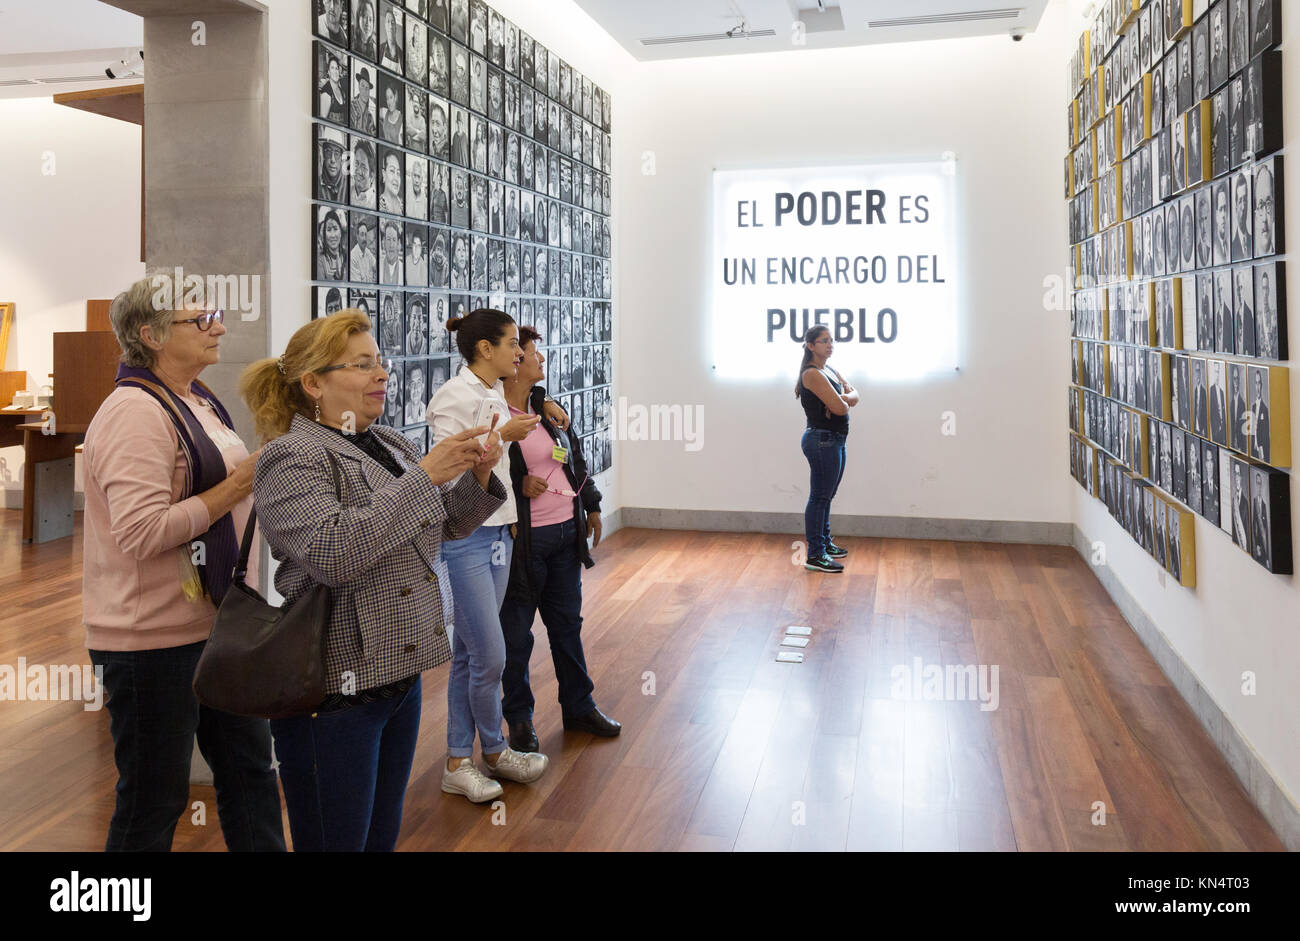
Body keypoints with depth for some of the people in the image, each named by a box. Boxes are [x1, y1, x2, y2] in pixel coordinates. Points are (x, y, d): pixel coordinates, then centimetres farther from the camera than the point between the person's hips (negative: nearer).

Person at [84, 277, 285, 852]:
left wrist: (266, 478, 10)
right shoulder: (134, 412, -18)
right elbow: (142, 531, -26)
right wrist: (241, 482, -22)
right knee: (154, 802, 7)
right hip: (153, 638, -9)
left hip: (217, 623, 9)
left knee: (249, 767, 17)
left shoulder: (198, 401, 12)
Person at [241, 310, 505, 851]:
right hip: (335, 689, -7)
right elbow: (332, 552, -28)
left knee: (383, 836, 18)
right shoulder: (292, 458, -13)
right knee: (336, 841, 5)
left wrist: (477, 477, -3)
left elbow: (443, 525, 17)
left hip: (400, 674, 7)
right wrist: (423, 477, -26)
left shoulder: (389, 443, 11)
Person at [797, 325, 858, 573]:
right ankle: (815, 556, -3)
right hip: (822, 440, -10)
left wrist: (841, 398, -11)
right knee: (819, 497, -6)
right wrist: (844, 400, 1)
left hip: (835, 440, 10)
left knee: (826, 496, 19)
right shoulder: (812, 374, -16)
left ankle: (825, 543, 32)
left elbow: (854, 396, 9)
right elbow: (840, 408, -20)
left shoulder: (830, 371, 15)